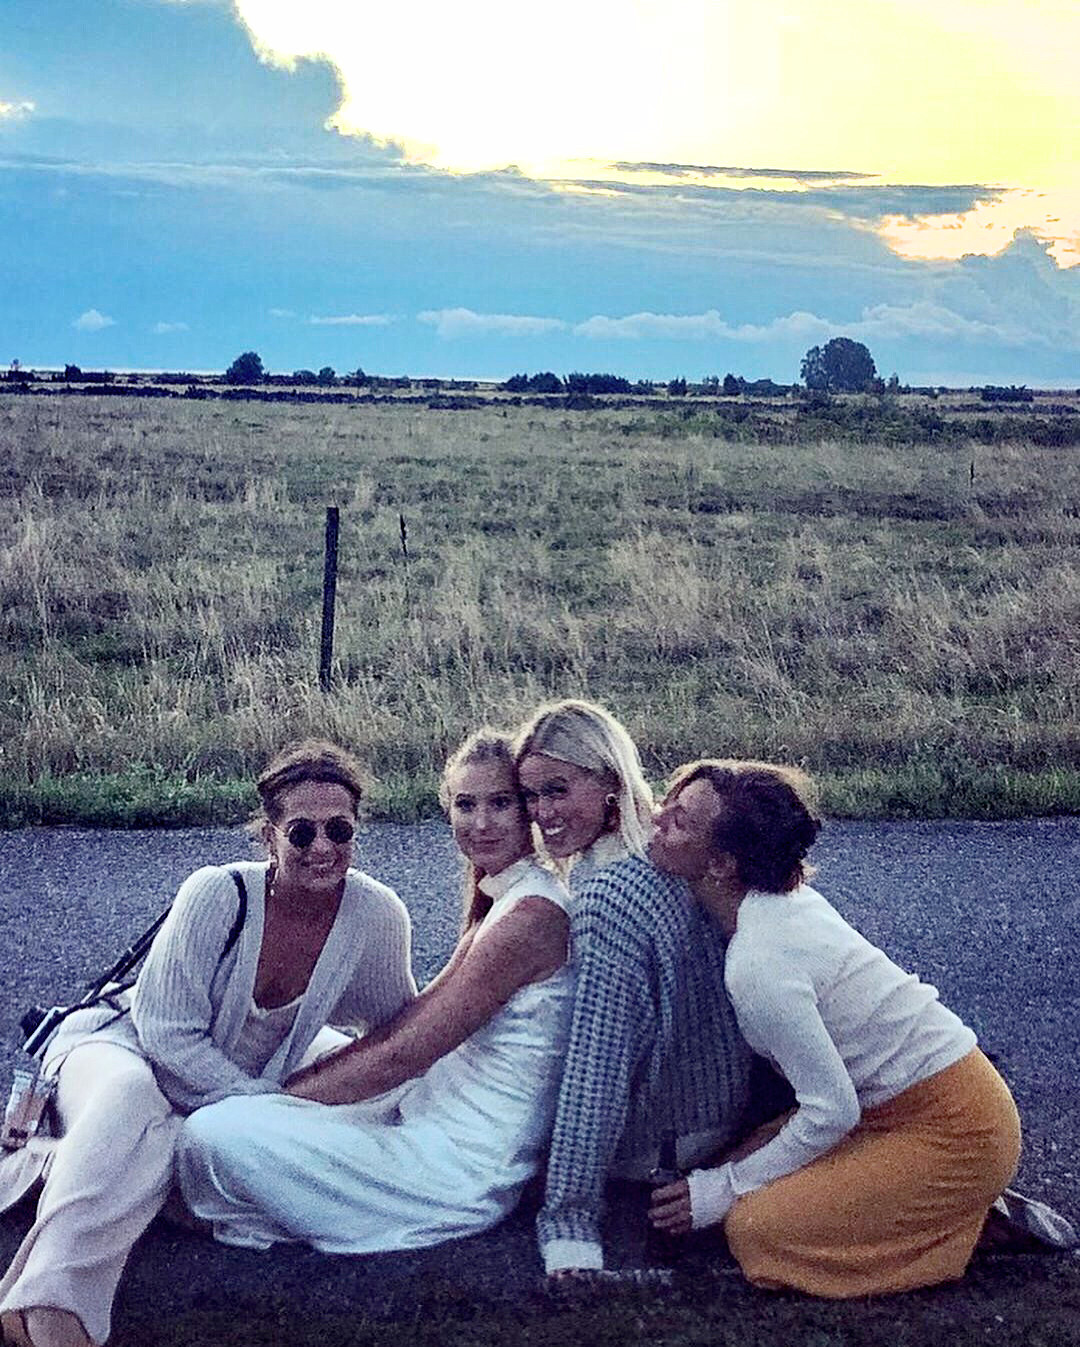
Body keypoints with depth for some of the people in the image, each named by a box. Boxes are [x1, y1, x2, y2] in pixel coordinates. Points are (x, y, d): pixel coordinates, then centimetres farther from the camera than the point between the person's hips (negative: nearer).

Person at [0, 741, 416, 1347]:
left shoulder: (379, 916, -18)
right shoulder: (218, 894, -26)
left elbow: (399, 1028, 2)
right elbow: (167, 1032, -22)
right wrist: (266, 1107, -25)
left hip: (252, 1080, 5)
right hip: (131, 1047, -5)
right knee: (130, 1097, -36)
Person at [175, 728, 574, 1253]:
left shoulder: (531, 914, -22)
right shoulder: (502, 899, 8)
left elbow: (399, 1056, -20)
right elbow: (416, 1019, 9)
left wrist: (278, 1094, -9)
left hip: (462, 1169, -11)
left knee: (211, 1134, -17)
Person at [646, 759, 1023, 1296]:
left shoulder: (759, 965, -27)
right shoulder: (786, 895, 0)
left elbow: (833, 1111, -22)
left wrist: (726, 1187, -10)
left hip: (954, 1132, -9)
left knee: (755, 1227, -12)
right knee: (748, 1159, 8)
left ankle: (972, 1226, 0)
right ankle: (954, 1205, 12)